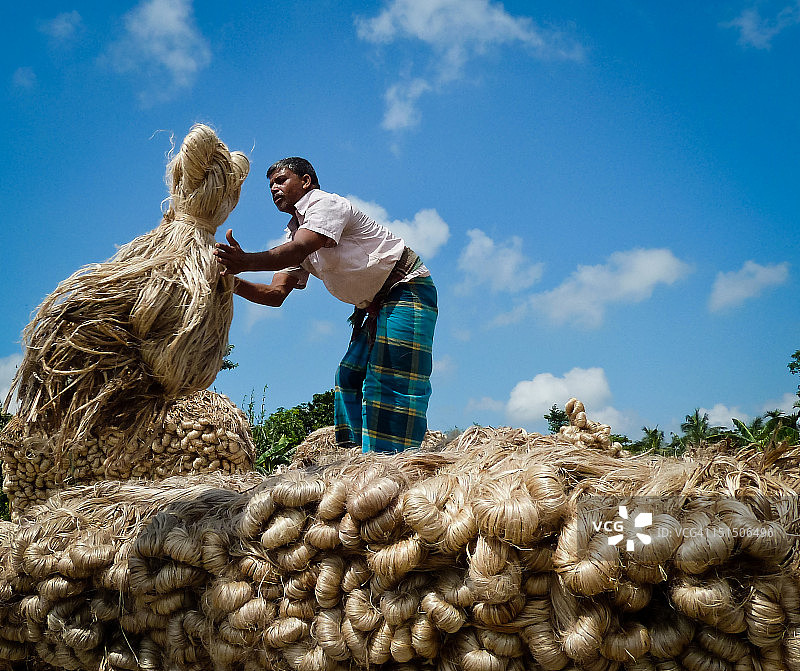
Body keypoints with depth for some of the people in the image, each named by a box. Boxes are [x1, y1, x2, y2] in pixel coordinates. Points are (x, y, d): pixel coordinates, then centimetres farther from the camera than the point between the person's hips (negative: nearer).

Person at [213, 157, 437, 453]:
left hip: (407, 288, -9)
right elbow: (276, 294, 1)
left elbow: (297, 251, -33)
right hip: (375, 306, 10)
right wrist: (234, 282, -16)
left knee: (392, 381, -15)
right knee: (349, 377, 6)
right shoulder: (294, 232, 13)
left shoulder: (326, 203, -12)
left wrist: (246, 262, -43)